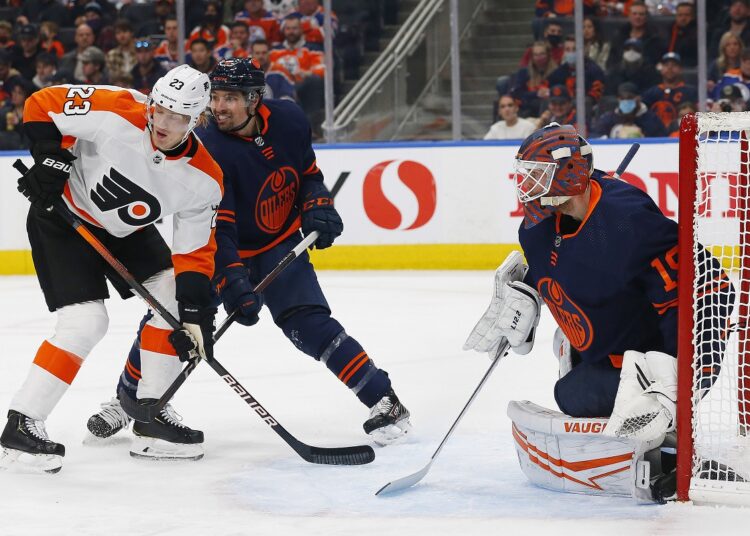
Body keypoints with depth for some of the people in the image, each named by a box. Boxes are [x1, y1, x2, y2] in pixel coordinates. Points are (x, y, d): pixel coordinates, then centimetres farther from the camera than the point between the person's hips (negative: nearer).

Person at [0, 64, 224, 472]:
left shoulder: (203, 180, -18)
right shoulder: (116, 114, -31)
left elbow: (195, 254, -12)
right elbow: (42, 105, -20)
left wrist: (195, 315, -21)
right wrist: (51, 159, -28)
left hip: (124, 229, 6)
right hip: (61, 215, -6)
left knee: (174, 294, -3)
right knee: (85, 322, -17)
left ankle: (151, 416, 7)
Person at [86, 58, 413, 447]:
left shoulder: (289, 120, -12)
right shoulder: (208, 151, -24)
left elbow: (308, 172, 9)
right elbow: (216, 229, -29)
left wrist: (318, 205, -9)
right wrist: (232, 283, -39)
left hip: (280, 247, 0)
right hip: (224, 252, 0)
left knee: (309, 324, -18)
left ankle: (385, 402, -13)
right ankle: (126, 401, 16)